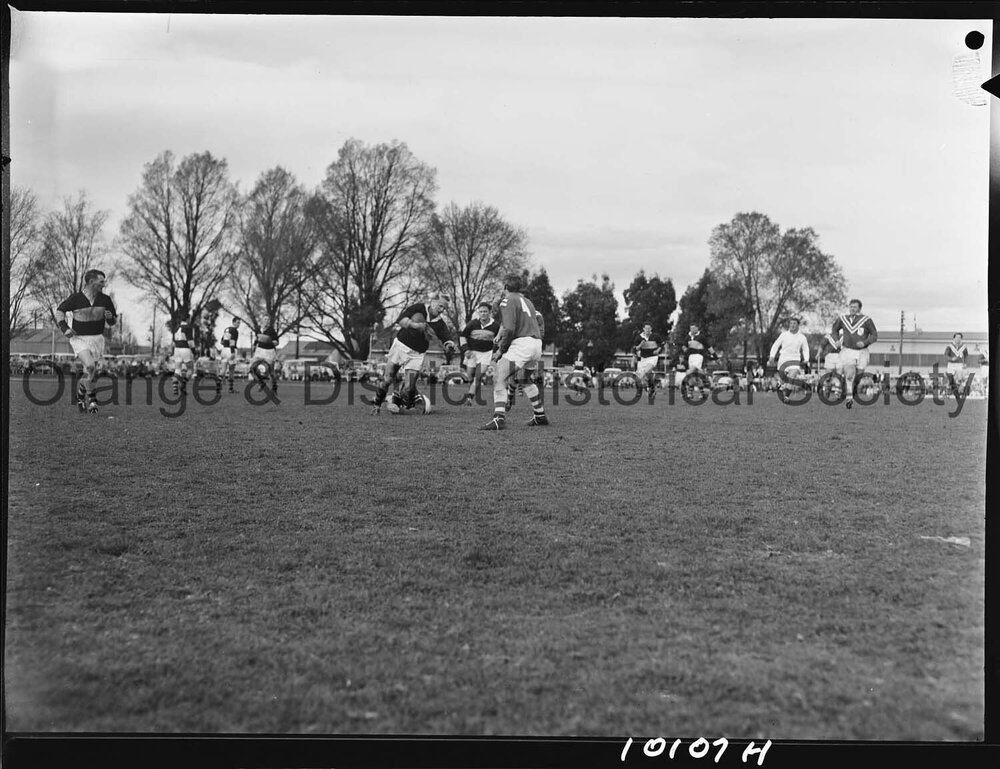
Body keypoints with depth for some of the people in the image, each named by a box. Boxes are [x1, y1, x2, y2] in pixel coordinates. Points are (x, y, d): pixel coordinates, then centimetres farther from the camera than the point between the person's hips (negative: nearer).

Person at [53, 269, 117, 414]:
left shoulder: (105, 299, 0)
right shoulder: (75, 298, -8)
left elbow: (112, 322, 9)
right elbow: (59, 310, 8)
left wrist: (110, 317, -14)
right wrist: (64, 328, -3)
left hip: (97, 338, 4)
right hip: (79, 338, -3)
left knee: (91, 372, 2)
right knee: (90, 366, -22)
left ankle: (81, 392, 29)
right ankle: (91, 398, -5)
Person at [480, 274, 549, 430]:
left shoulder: (508, 301, -2)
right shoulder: (527, 301, 24)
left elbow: (509, 329, -14)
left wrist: (501, 350, -5)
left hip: (521, 344, -9)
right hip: (537, 343, 9)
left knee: (499, 380, -11)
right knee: (526, 381, 28)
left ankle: (499, 418, -23)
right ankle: (540, 416, 34)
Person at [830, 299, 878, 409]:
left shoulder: (866, 320, -4)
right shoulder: (842, 319, 3)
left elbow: (874, 335, 0)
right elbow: (834, 329, 23)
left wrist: (864, 342, -16)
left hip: (862, 352, 0)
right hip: (847, 351, 0)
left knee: (858, 377, 7)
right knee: (849, 375, -17)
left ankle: (854, 396, 28)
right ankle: (849, 397, -22)